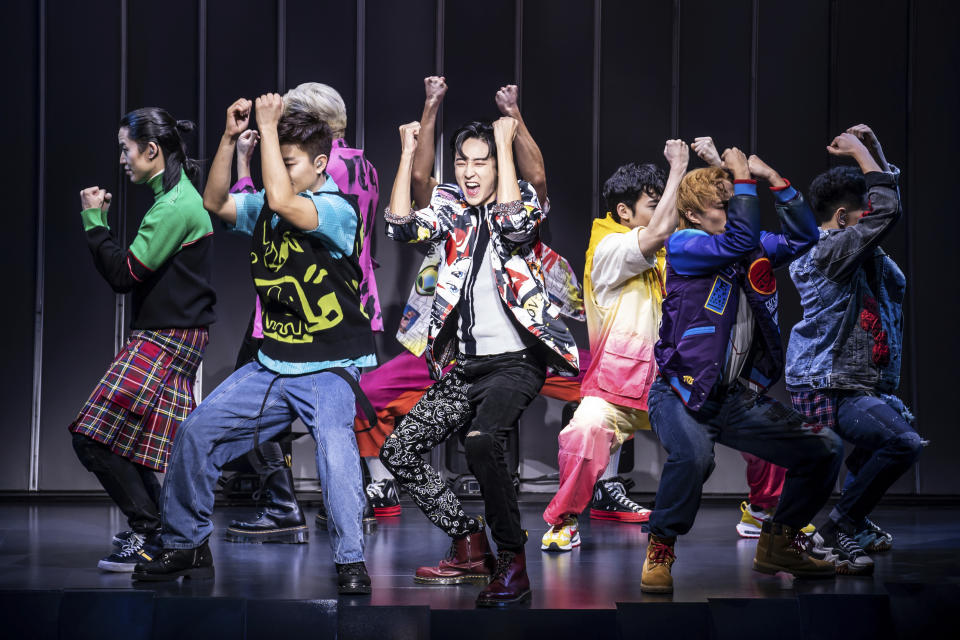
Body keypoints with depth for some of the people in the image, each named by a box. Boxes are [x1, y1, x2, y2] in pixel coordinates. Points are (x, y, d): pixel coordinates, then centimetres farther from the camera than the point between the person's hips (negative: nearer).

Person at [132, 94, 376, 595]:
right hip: (272, 365, 7)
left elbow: (282, 201, -31)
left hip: (331, 367, -7)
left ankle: (350, 561, -24)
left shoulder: (339, 209, -15)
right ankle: (186, 546, 20)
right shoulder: (264, 209, 8)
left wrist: (268, 126, -25)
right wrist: (231, 136, -10)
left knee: (334, 441, -32)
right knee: (197, 430, 5)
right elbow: (215, 202, -3)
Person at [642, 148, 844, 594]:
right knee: (693, 454, -38)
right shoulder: (682, 248, -11)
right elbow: (740, 239, -25)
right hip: (682, 393, -7)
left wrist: (775, 180, -2)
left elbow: (802, 236, 5)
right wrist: (744, 177, -17)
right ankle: (660, 550, -14)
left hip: (739, 397, 7)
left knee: (823, 448, 2)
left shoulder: (753, 249, 10)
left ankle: (778, 544, 20)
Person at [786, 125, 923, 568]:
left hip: (860, 382, 11)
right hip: (828, 388, -11)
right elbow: (888, 210, -24)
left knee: (899, 421, 38)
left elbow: (885, 203, 24)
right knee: (902, 443, -32)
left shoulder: (844, 246, 12)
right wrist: (861, 154, -13)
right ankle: (836, 531, -19)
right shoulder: (828, 251, -18)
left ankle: (855, 519, 41)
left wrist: (873, 150, 10)